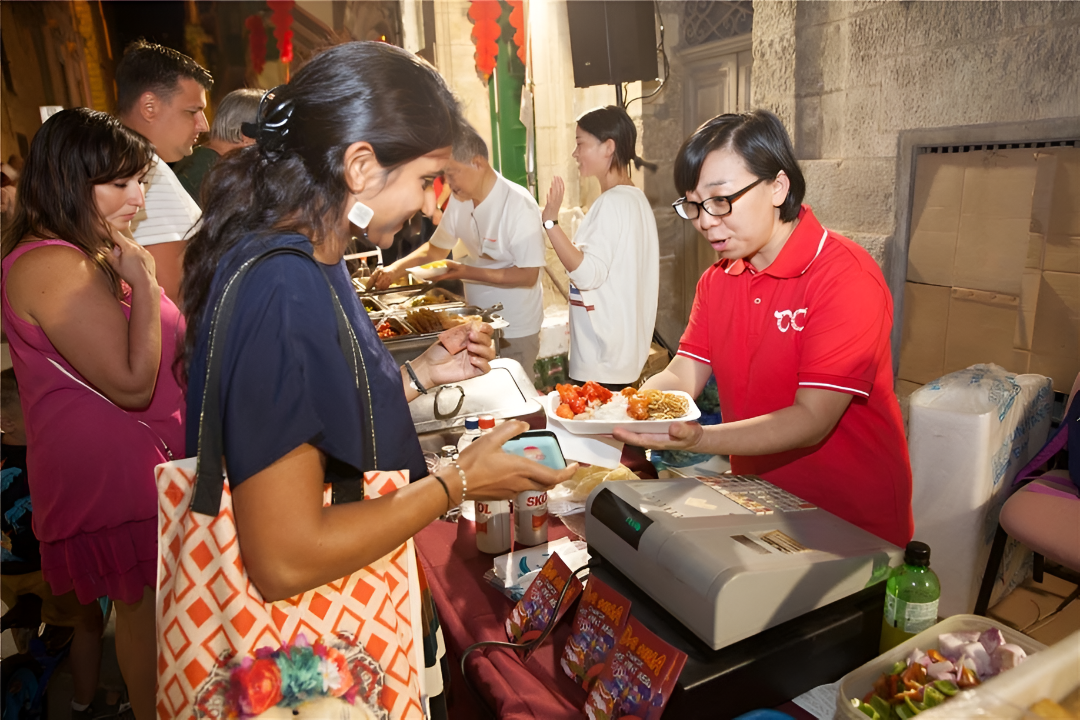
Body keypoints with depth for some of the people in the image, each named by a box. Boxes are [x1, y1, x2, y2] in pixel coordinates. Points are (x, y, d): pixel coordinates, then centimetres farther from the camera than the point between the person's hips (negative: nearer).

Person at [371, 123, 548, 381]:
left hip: (515, 330, -6)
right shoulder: (459, 200, 0)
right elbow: (437, 247, 13)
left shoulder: (519, 205, -21)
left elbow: (528, 276, -23)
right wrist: (397, 268, -2)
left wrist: (467, 272, -26)